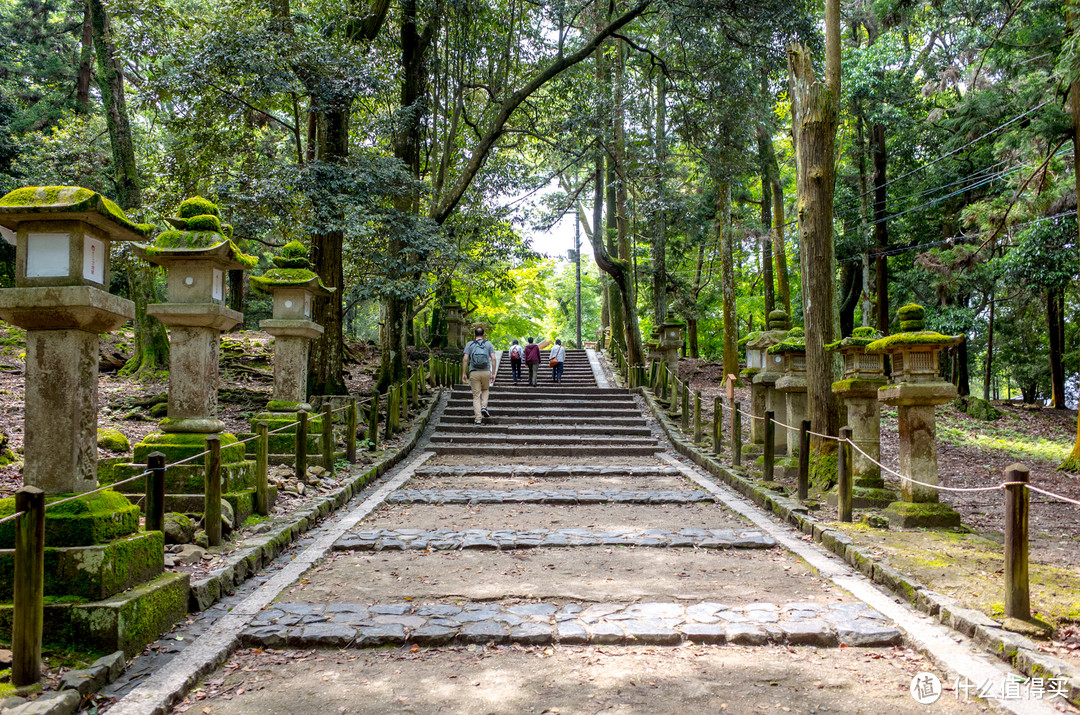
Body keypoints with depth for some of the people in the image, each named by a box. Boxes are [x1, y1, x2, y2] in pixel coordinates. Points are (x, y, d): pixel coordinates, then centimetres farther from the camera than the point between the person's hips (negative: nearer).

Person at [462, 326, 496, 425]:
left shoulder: (470, 344, 4)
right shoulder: (489, 344, 6)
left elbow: (465, 359, -4)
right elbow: (493, 358, -2)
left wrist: (464, 373, 0)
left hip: (474, 372, -1)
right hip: (486, 372, 1)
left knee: (476, 396, 3)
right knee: (485, 390, 28)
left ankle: (478, 419, -2)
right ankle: (484, 406, 4)